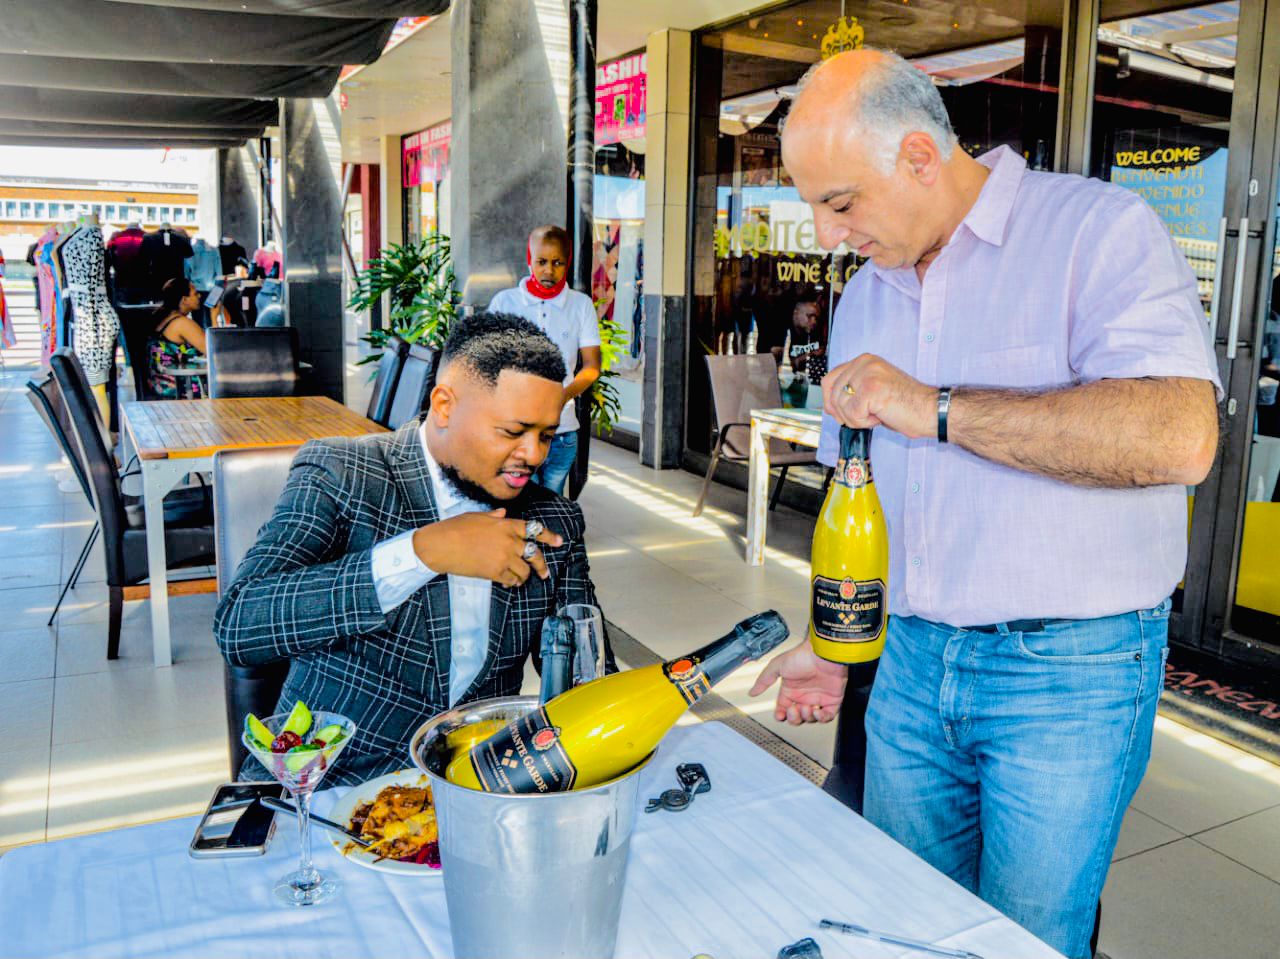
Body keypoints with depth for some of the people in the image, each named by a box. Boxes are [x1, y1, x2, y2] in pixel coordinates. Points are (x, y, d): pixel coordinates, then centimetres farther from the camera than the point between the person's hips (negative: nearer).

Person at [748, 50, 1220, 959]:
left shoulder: (1099, 229, -11)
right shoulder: (865, 298, 10)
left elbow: (1180, 435, -27)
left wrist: (935, 408, -24)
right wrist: (827, 642, 12)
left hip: (1070, 673, -5)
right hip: (913, 658, 6)